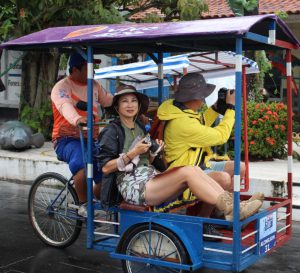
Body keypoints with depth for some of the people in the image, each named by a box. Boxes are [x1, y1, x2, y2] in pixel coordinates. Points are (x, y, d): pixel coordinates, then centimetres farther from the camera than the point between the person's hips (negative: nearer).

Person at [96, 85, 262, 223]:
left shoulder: (140, 128, 23)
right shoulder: (112, 131, 1)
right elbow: (105, 168, -7)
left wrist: (154, 152, 4)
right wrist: (133, 153, -13)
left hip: (150, 178, 7)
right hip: (132, 186, -7)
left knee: (194, 169, -17)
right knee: (187, 171, -26)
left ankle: (231, 202, -27)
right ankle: (231, 210, -32)